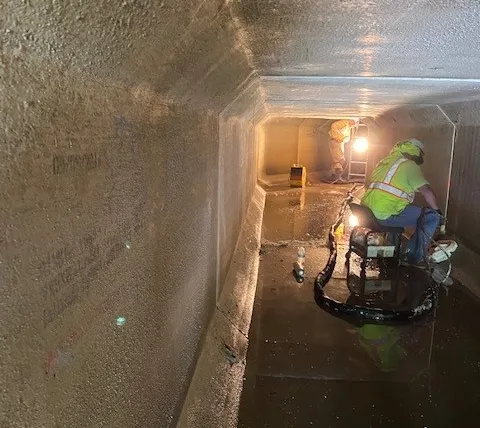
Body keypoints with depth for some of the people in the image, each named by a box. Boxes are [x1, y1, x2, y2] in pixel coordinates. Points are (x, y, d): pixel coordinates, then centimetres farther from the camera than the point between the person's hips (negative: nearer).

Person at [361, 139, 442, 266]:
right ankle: (416, 257, 4)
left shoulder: (385, 161, 20)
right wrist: (437, 211, 7)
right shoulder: (410, 165, -3)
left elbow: (367, 184, 28)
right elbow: (427, 191, -8)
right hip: (385, 215, -9)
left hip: (367, 210, 9)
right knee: (432, 217, 0)